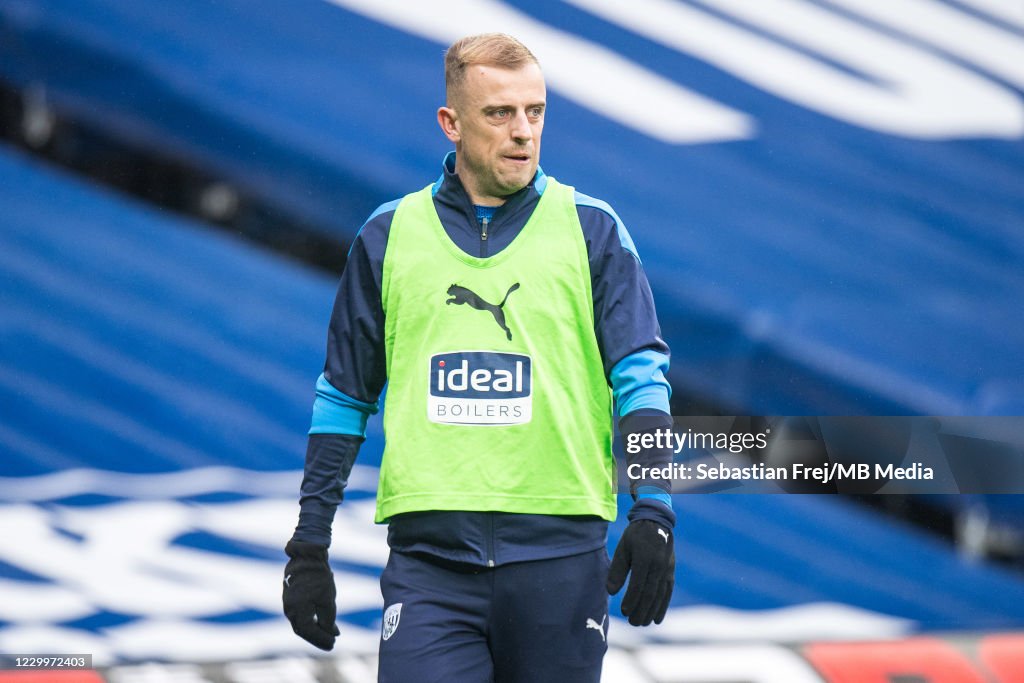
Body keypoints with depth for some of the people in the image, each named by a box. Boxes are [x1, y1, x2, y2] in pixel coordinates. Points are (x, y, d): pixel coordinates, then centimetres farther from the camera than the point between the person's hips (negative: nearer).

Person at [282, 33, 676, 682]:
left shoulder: (592, 230, 6)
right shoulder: (390, 235, 9)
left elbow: (641, 374, 3)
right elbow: (343, 396, 14)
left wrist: (652, 512, -10)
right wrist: (309, 546, 11)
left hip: (559, 553, 0)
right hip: (431, 550, 0)